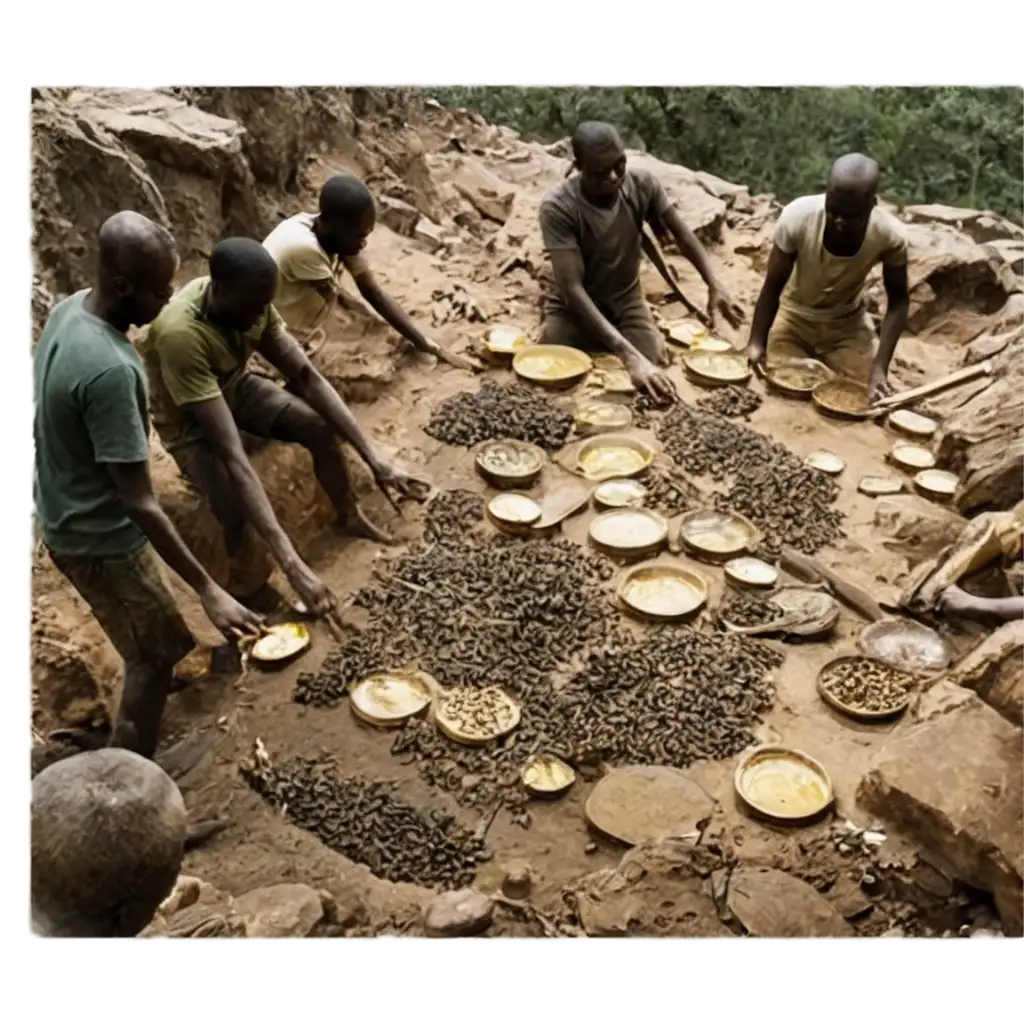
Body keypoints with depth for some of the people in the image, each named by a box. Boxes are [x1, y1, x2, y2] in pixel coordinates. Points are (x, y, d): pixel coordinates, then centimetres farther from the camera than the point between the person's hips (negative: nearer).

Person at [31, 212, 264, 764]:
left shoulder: (70, 309, -5)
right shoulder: (108, 370, -35)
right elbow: (139, 502, -33)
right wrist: (207, 589, -30)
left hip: (68, 516, 10)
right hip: (99, 537, -10)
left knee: (149, 644, 30)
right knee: (156, 656, 9)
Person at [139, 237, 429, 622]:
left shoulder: (251, 303, -22)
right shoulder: (180, 334, -42)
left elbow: (307, 376, -17)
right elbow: (232, 456, -47)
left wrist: (374, 458, -26)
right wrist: (291, 563, -51)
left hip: (235, 387, 6)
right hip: (187, 419, -5)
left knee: (320, 425, -15)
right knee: (236, 505, -31)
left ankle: (350, 515, 12)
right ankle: (246, 577, 0)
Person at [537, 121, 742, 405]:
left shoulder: (642, 184, -16)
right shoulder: (558, 207, -27)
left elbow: (681, 234, -2)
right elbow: (572, 287, -33)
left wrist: (714, 284, -21)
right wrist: (629, 355, -43)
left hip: (626, 303, 3)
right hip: (573, 309, -3)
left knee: (655, 373, -19)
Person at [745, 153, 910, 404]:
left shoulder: (890, 236, -29)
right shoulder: (797, 217, -32)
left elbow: (898, 301, -15)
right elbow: (773, 286, -20)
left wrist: (879, 367, -26)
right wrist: (756, 343, -29)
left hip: (847, 324, 1)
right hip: (795, 317, 0)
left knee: (866, 397, -10)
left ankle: (825, 363, 23)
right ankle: (812, 361, 21)